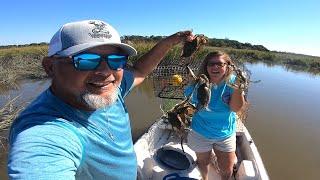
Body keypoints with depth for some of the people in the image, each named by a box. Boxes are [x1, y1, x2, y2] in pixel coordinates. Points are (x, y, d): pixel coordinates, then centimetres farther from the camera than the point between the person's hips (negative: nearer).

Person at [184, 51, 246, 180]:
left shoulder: (232, 82, -16)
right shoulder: (198, 84, -17)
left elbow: (236, 108, -24)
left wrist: (238, 87, -36)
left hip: (225, 134, 1)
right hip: (201, 133, 0)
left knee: (227, 170, 17)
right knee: (203, 162, 24)